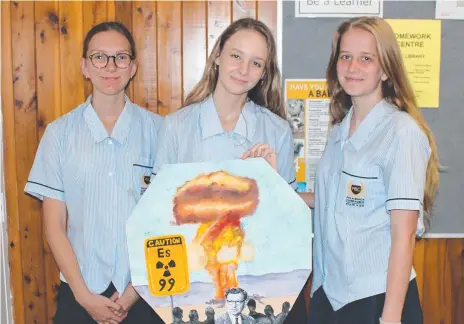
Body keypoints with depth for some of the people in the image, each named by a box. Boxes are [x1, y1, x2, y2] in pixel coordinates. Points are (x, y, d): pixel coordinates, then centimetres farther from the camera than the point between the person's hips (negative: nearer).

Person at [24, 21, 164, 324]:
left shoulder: (158, 129, -4)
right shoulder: (60, 132, -2)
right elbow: (54, 225, -1)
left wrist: (136, 290, -6)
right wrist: (84, 295, -6)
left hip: (146, 291, 0)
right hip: (80, 293, 0)